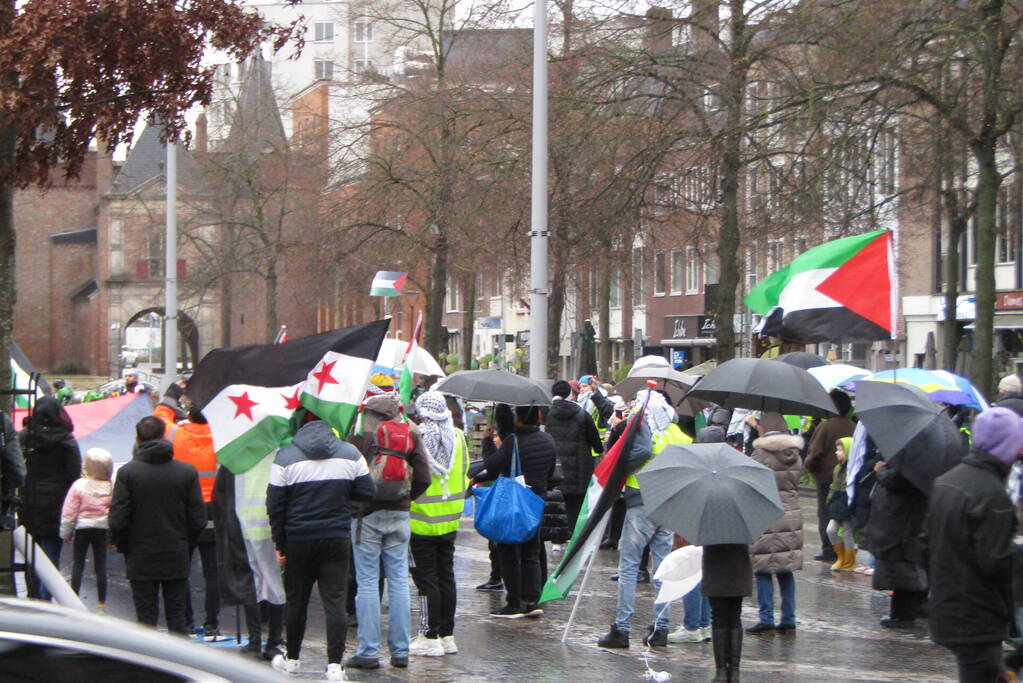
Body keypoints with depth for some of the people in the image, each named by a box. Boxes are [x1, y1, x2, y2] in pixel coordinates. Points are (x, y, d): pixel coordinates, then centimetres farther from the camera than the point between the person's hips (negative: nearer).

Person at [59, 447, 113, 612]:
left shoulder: (79, 485, -11)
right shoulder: (110, 487, -6)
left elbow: (69, 512, -8)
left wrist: (65, 532, 2)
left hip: (82, 527, -1)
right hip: (102, 529, 2)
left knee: (78, 563, 8)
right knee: (101, 565, 7)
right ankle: (101, 603, 9)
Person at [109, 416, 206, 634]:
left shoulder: (127, 472, -8)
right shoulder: (187, 471, -2)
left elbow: (117, 520, -9)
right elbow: (198, 520, -1)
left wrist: (125, 547, 6)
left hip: (141, 560, -2)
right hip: (177, 559, 2)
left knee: (146, 618, 3)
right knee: (177, 616, 8)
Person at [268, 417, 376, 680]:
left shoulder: (285, 457, -5)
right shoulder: (350, 453, 1)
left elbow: (275, 505, -4)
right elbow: (367, 492, 3)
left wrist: (280, 543, 4)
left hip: (298, 540, -1)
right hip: (337, 538, 1)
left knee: (296, 600, 13)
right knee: (335, 600, 0)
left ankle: (292, 659, 25)